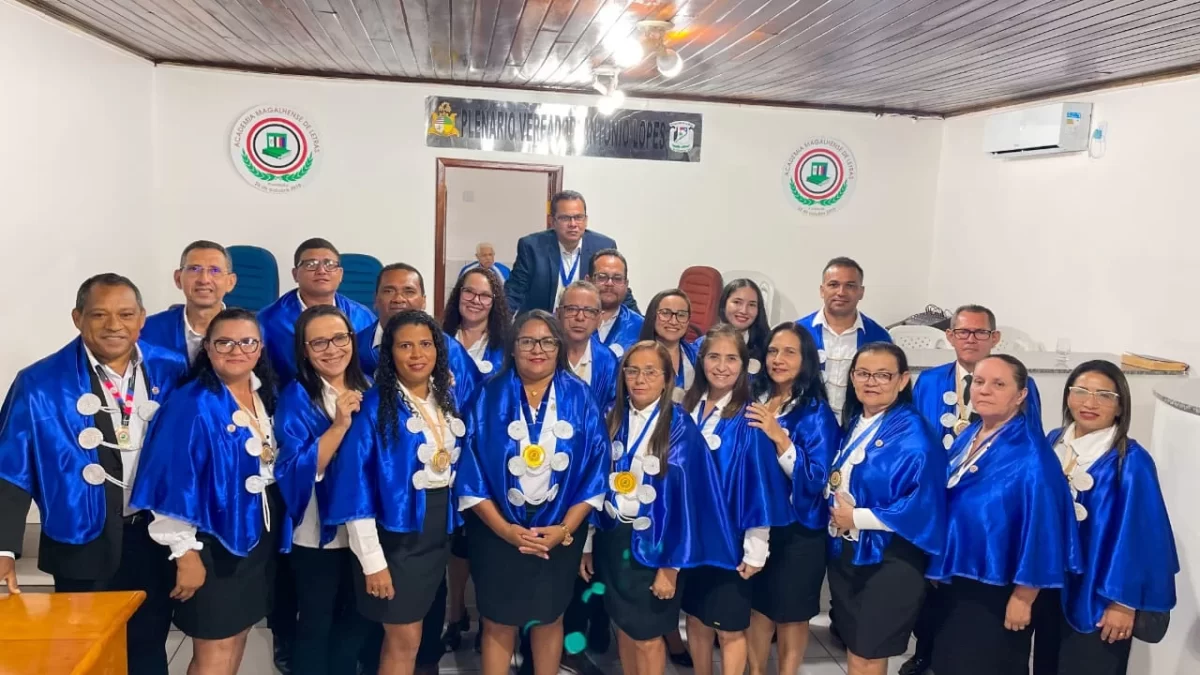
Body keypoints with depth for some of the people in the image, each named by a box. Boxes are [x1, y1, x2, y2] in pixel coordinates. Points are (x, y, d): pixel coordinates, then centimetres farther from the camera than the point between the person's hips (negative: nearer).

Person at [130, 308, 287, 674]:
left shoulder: (266, 395, 4)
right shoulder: (192, 405, -18)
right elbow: (174, 487, -19)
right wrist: (186, 553, -18)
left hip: (259, 536, 7)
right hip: (215, 540, -6)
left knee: (238, 635, 18)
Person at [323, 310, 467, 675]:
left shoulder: (448, 398, 4)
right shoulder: (373, 407, -14)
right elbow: (356, 487, -16)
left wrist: (453, 522, 8)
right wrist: (372, 559, -17)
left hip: (439, 528, 5)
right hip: (395, 530, -5)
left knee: (407, 633, 16)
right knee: (405, 638, 1)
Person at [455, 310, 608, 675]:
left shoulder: (580, 397, -3)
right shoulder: (489, 396, -6)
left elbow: (595, 465, -4)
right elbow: (470, 465, -8)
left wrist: (565, 528, -11)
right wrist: (503, 527, -14)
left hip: (559, 530, 1)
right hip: (497, 530, -1)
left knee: (549, 618, 14)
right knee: (498, 623, 8)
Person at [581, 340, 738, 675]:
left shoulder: (680, 429, -12)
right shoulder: (613, 420, 1)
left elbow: (685, 497, -14)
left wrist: (670, 566, -14)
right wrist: (587, 544, 7)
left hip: (653, 545, -4)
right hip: (612, 540, 4)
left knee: (647, 636, 7)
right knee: (624, 628, 15)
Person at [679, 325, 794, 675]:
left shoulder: (749, 419, -12)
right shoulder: (687, 409, 2)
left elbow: (760, 486, -12)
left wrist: (755, 549, -12)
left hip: (729, 538, -4)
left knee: (729, 629, 6)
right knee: (695, 620, 17)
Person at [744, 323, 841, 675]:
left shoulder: (816, 412, -12)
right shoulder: (753, 402, 2)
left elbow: (817, 480, -20)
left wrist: (779, 438, -28)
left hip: (797, 529, -4)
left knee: (791, 611, 11)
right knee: (757, 604, 15)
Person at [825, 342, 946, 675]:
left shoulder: (913, 435, -15)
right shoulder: (851, 425, 8)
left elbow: (923, 505, -22)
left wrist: (857, 517, -17)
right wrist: (835, 511, -3)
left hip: (888, 560, -7)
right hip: (844, 552, 7)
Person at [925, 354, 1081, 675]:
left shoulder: (1031, 457, -20)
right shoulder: (966, 438, 4)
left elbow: (1039, 531, -20)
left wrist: (1022, 598, -17)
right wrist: (939, 568, 15)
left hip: (996, 592, -7)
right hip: (955, 582, 7)